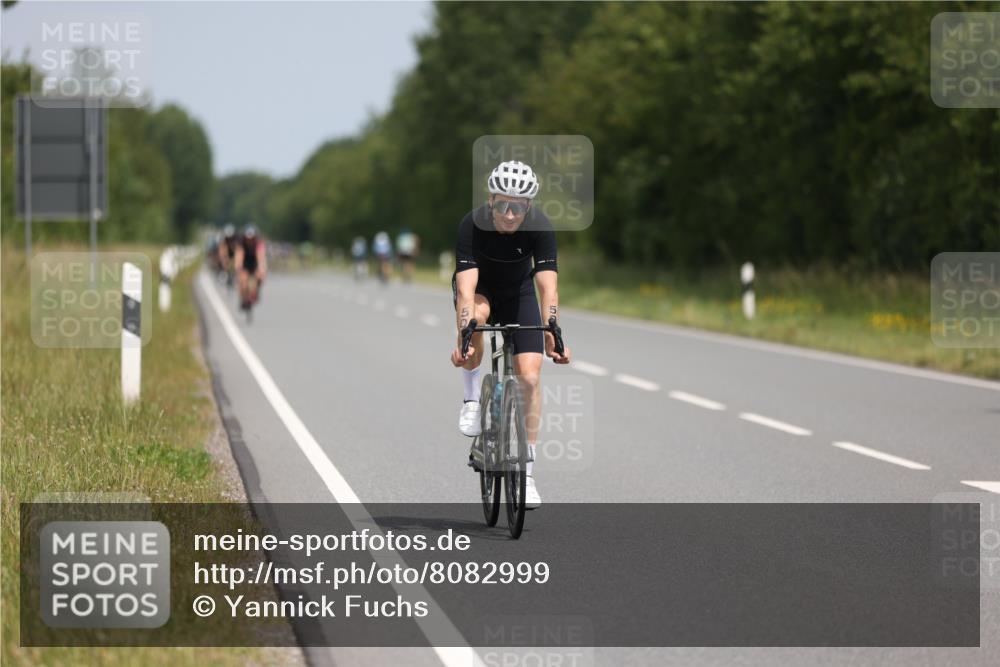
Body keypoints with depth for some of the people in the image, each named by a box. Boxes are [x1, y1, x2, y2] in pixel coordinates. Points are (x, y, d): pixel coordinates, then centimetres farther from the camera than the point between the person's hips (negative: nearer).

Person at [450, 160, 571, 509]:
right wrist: (463, 339, -50)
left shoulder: (540, 228, -29)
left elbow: (548, 286, -34)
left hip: (518, 293, 1)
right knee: (476, 312, -39)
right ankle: (472, 398, -17)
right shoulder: (472, 225, -32)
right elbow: (466, 286, -39)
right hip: (480, 288, -1)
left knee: (529, 376, -12)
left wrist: (552, 336, -47)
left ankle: (526, 471, -2)